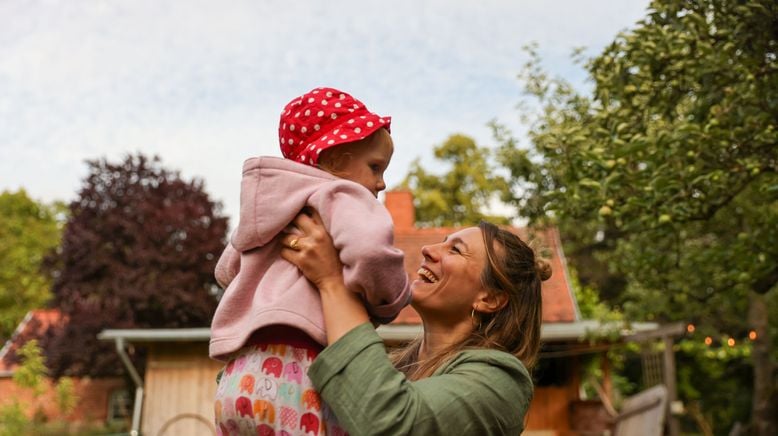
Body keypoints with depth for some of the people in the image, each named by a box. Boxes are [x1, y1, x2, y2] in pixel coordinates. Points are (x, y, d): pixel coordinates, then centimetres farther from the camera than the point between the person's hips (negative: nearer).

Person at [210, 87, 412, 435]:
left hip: (239, 378, 9)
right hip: (295, 374, -8)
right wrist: (390, 301, -7)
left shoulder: (267, 208, 23)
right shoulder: (341, 196, -2)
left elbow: (227, 270, 37)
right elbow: (368, 247, -25)